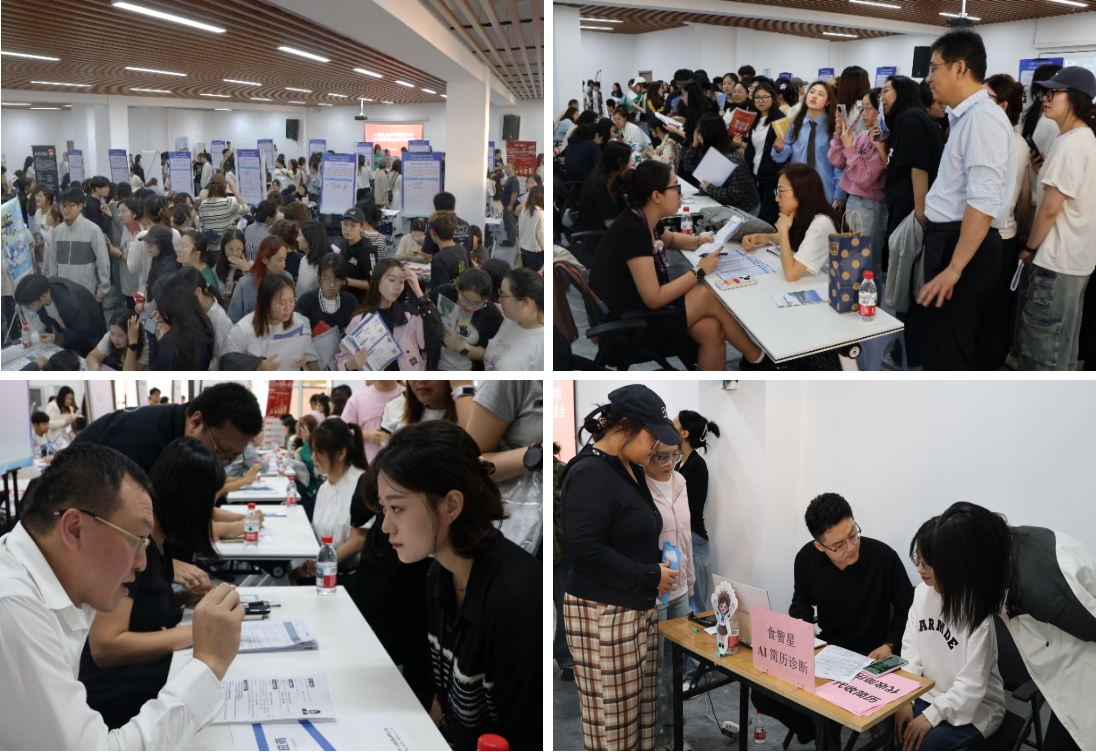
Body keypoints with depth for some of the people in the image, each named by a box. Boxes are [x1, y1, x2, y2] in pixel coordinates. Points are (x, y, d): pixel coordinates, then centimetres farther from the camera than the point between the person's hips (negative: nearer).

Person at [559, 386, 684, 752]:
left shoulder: (631, 470, 12)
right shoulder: (591, 473, -16)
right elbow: (585, 549, -23)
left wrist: (661, 559, 7)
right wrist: (650, 576, -16)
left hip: (639, 610, 9)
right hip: (603, 615, -9)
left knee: (643, 716, 11)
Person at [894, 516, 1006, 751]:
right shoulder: (922, 592, -2)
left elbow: (972, 683, -20)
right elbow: (911, 649, 0)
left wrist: (931, 715, -21)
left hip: (974, 707, -5)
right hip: (929, 694, 6)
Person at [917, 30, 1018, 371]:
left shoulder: (981, 116, -17)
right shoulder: (967, 116, 14)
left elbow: (983, 201, -24)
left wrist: (955, 267, -25)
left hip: (963, 247, -10)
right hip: (951, 240, 10)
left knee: (948, 353, -2)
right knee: (940, 345, 18)